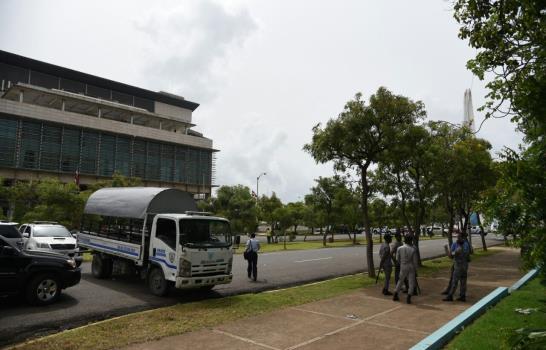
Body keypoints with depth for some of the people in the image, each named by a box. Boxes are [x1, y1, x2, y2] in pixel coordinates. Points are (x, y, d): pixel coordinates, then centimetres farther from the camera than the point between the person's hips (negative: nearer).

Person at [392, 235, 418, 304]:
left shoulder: (399, 248, -9)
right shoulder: (413, 249, -13)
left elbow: (397, 259, -1)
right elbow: (415, 261, -8)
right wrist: (416, 269, 7)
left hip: (403, 267, 3)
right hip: (411, 268, -2)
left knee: (400, 281, 18)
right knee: (411, 283, 7)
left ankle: (395, 296, 20)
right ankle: (408, 298, 0)